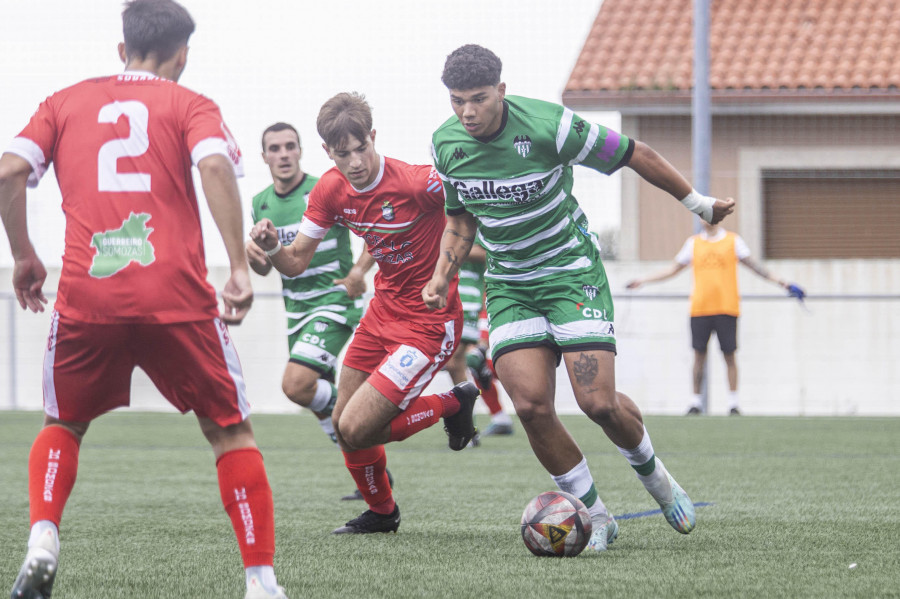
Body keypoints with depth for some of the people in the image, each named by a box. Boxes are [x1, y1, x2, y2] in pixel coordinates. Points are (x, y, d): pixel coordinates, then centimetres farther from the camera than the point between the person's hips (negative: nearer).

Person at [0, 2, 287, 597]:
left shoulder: (64, 102, 17)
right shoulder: (190, 105, 10)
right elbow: (215, 167, -10)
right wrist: (239, 268, -10)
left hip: (86, 296, 2)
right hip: (176, 296, -2)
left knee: (63, 424, 24)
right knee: (231, 431, 11)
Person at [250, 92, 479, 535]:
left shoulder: (418, 183, -26)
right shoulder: (331, 190, -5)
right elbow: (296, 263, 1)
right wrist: (271, 247, -21)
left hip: (429, 320, -7)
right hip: (384, 311, 7)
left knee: (355, 431, -13)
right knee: (343, 423, 11)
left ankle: (452, 405, 11)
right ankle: (380, 513, 38)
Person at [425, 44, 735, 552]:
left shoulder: (548, 125, -21)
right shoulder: (447, 144, -5)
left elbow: (633, 154, -8)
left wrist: (698, 202, 2)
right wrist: (443, 277, 1)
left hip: (571, 271, -4)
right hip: (509, 286, 4)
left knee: (598, 401, -15)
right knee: (531, 405, -13)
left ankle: (652, 473, 19)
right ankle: (595, 517, 5)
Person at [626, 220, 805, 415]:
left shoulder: (733, 240, 7)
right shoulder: (693, 242, 12)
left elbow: (753, 265, 10)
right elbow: (673, 270, 20)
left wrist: (781, 282, 5)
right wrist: (643, 281, 18)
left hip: (727, 307, -2)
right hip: (699, 309, 2)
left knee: (729, 355, -3)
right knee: (699, 354, -1)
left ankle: (733, 402, 3)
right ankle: (696, 402, 6)